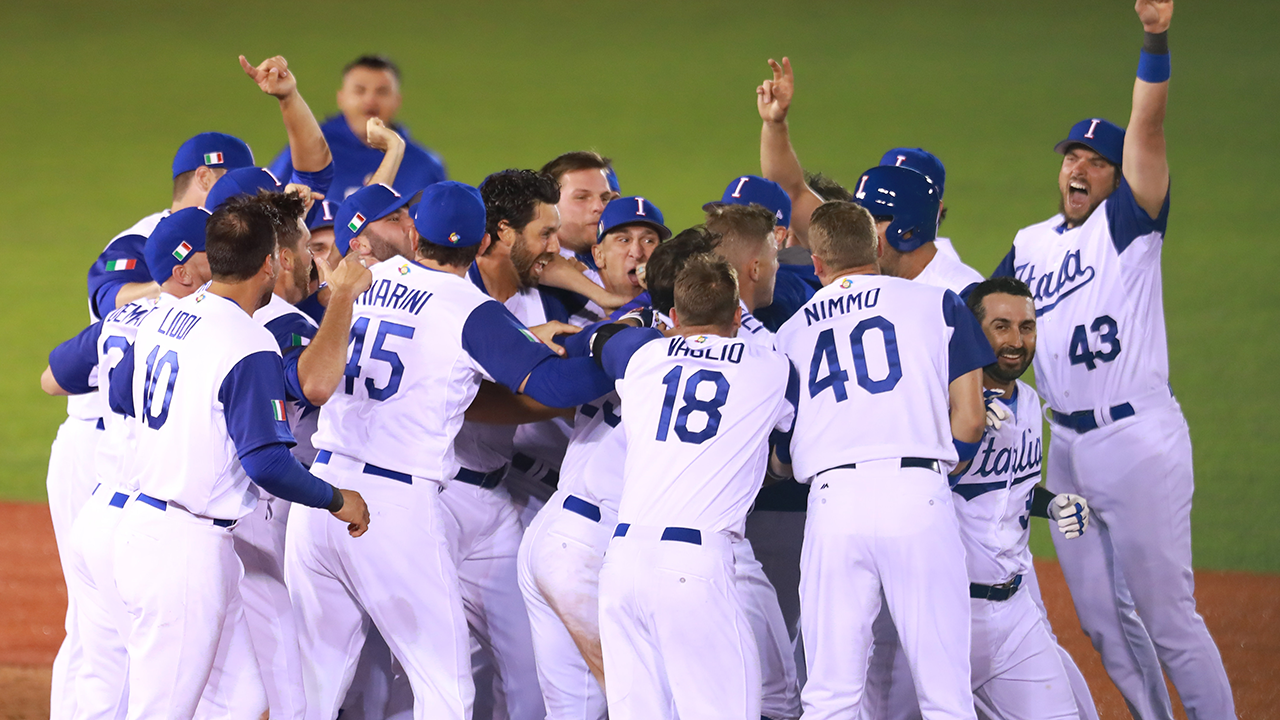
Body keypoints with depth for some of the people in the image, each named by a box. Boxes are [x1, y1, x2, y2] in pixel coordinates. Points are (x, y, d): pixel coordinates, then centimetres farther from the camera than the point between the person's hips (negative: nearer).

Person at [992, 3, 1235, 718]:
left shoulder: (1129, 223, -4)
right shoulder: (1030, 244, 14)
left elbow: (1146, 127, -18)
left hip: (1138, 437, -7)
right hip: (1068, 445, 7)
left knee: (1167, 616, -5)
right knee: (1104, 619, 12)